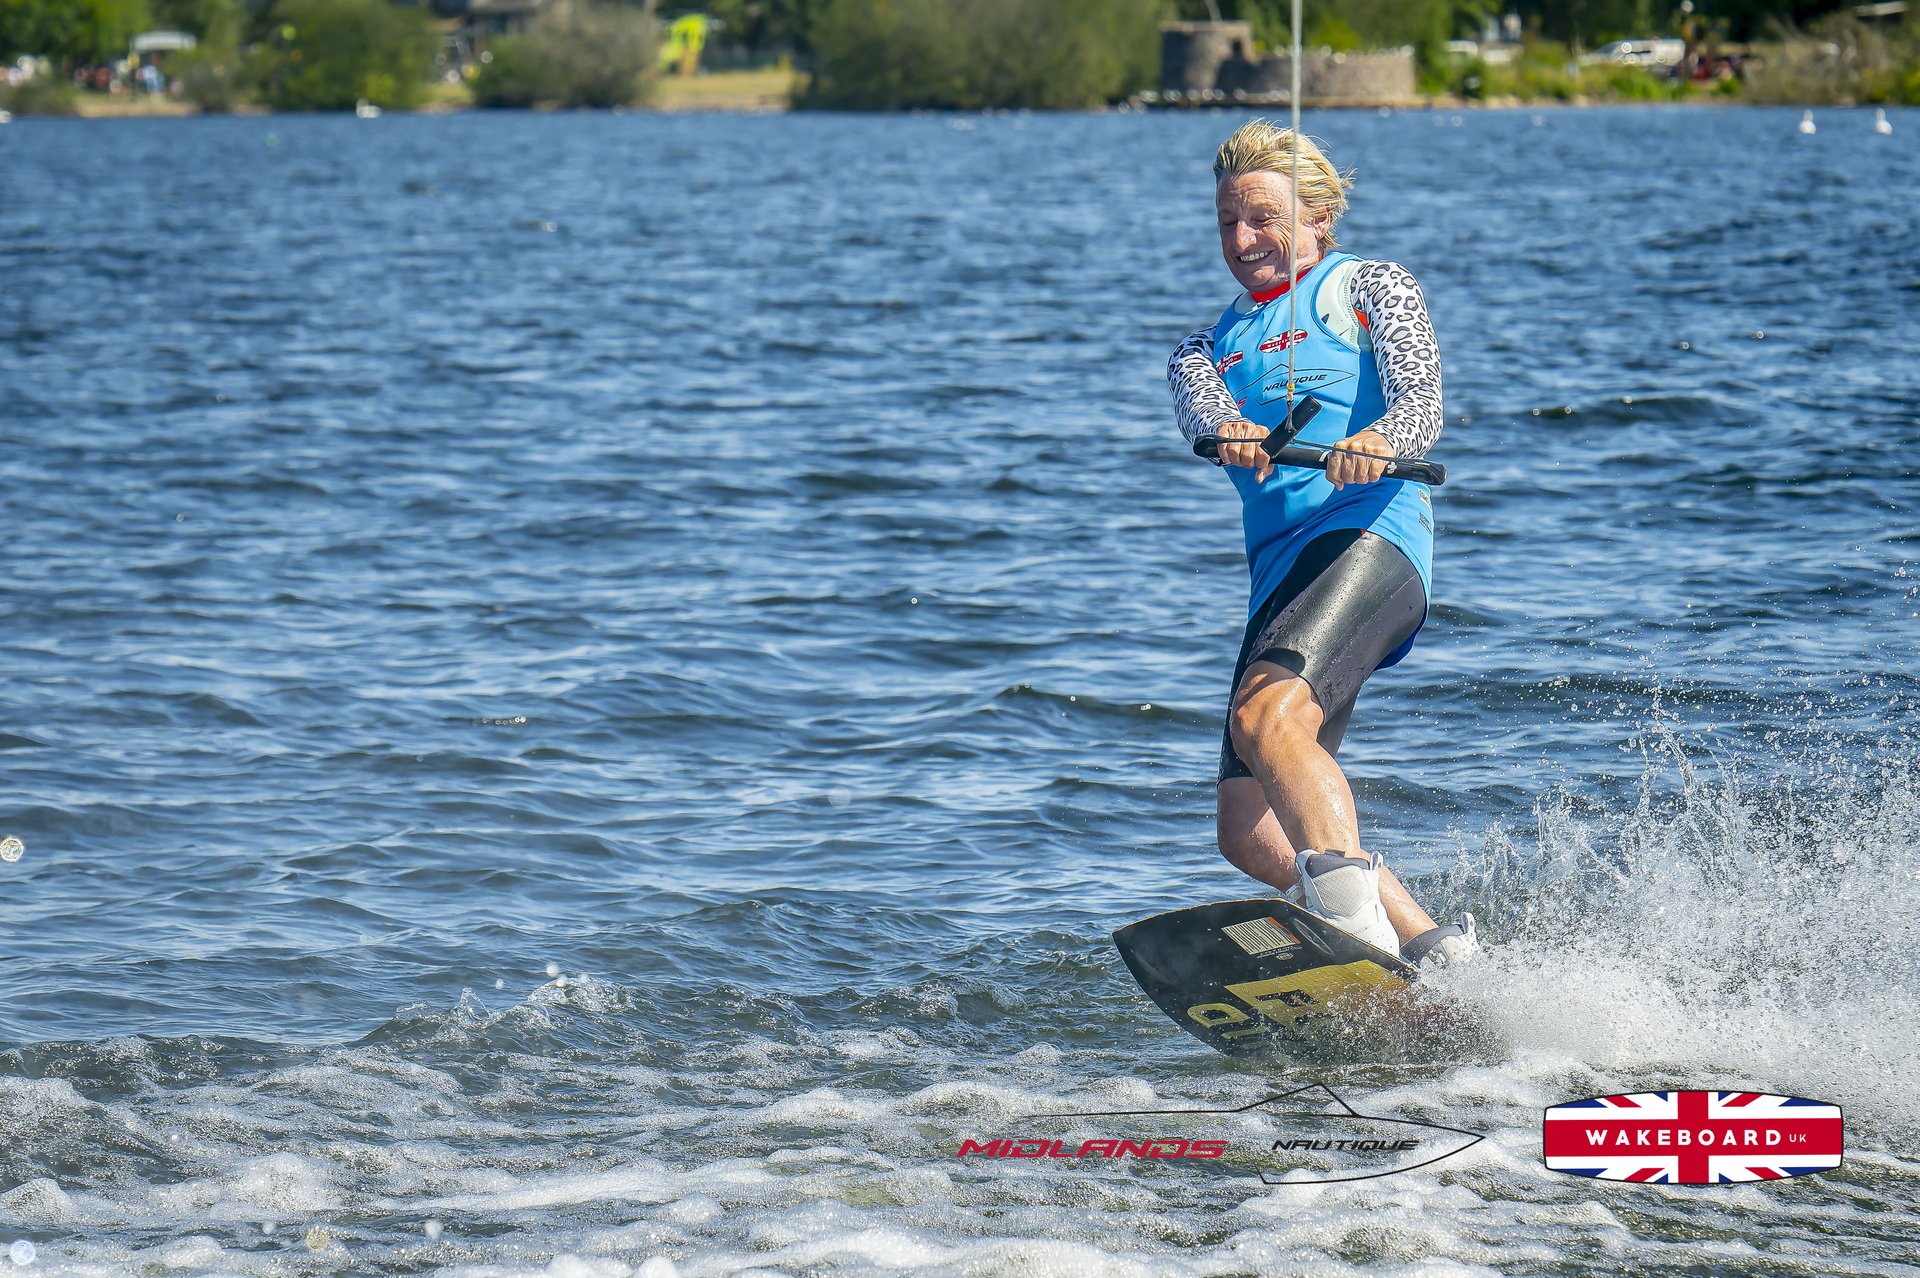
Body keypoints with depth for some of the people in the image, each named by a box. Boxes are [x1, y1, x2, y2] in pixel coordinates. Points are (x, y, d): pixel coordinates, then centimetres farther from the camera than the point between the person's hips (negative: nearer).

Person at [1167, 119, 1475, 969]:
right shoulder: (1210, 347, 29)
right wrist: (1231, 432, -23)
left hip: (1367, 533, -7)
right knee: (1251, 833, -4)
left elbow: (1421, 399, -3)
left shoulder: (1369, 287, 15)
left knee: (1266, 714, -34)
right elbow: (1197, 405, 4)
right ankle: (1433, 949, -2)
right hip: (1280, 575, 7)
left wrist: (1379, 440, -28)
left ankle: (1356, 919, -48)